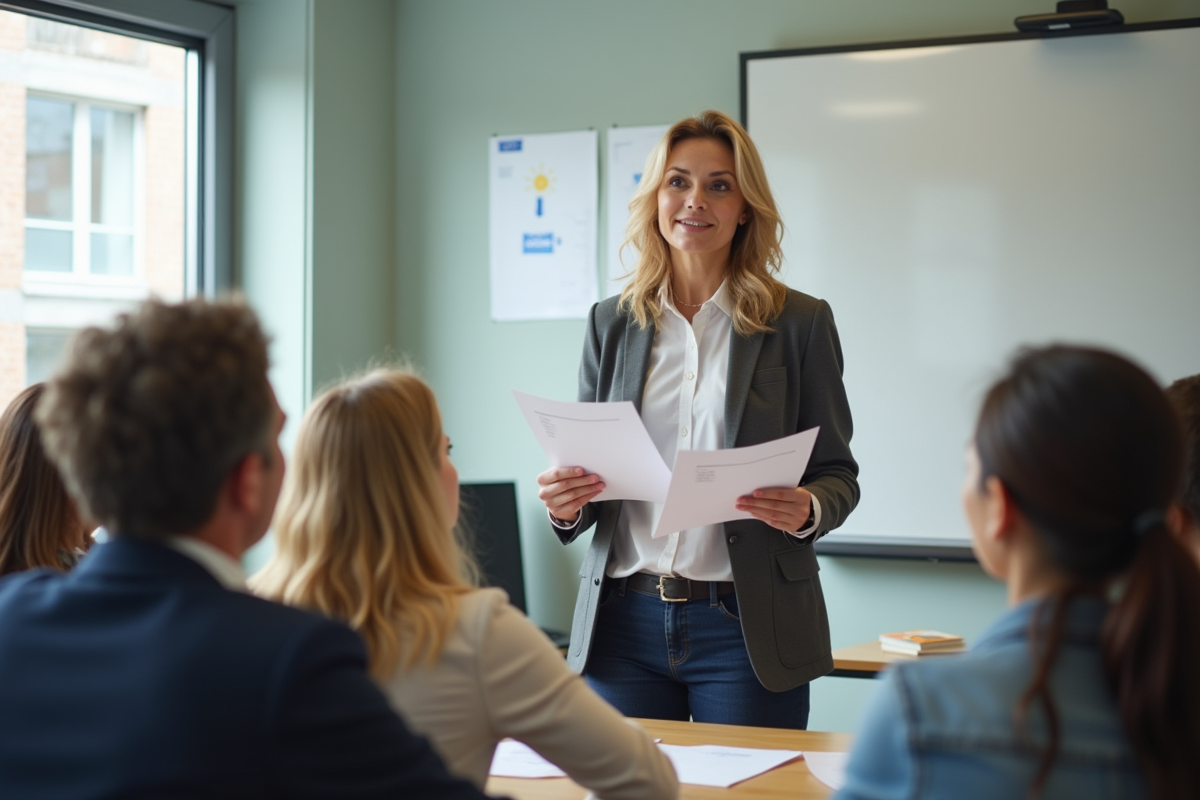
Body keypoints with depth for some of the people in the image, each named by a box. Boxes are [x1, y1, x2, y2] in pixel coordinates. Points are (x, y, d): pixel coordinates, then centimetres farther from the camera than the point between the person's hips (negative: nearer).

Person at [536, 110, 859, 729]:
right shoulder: (611, 323, 9)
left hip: (746, 627, -2)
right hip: (624, 624, 3)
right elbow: (586, 464, 14)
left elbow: (839, 474, 4)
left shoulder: (800, 322, 1)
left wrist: (807, 510, -18)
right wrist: (565, 505, -8)